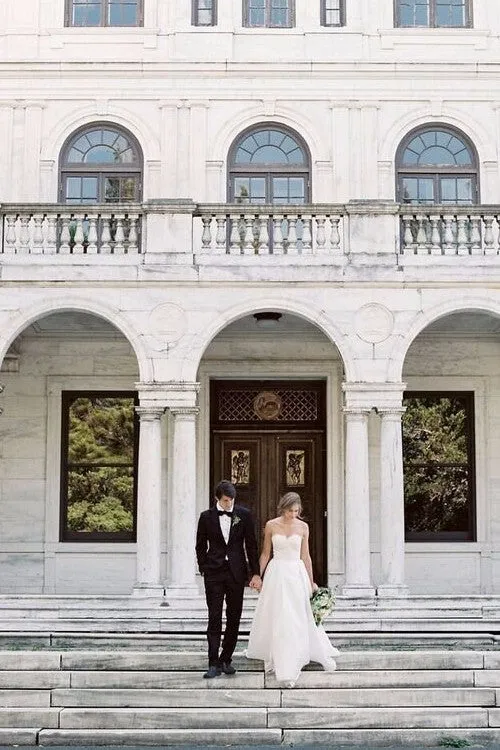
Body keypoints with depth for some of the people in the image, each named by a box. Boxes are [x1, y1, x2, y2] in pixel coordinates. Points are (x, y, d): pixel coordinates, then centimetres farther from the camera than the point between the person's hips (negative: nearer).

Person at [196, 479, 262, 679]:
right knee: (214, 619, -4)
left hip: (236, 573, 1)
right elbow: (200, 546, 9)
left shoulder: (244, 515, 1)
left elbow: (251, 545, 3)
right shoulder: (207, 517, 1)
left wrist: (255, 573, 0)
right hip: (214, 574, -1)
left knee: (234, 618, 6)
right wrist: (204, 570, 3)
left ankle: (226, 660, 18)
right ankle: (214, 664, -3)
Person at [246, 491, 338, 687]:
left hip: (297, 574, 0)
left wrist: (311, 581, 9)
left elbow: (305, 556, 8)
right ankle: (271, 657, 18)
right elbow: (265, 554, 8)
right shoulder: (271, 525, 0)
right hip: (276, 574, 0)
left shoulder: (303, 527, 3)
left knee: (296, 621, -1)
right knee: (274, 618, 1)